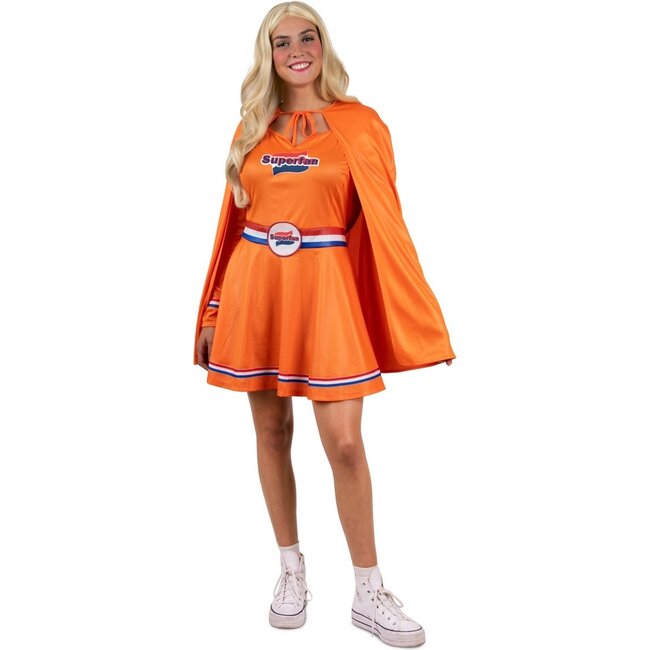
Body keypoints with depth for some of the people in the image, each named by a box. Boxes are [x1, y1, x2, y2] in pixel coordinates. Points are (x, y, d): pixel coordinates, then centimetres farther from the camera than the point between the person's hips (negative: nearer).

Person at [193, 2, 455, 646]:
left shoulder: (360, 125, 2)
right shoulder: (252, 129, 11)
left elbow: (382, 224, -1)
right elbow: (233, 221, 13)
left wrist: (413, 321, -6)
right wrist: (213, 312, 11)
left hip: (325, 288, -3)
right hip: (255, 286, 3)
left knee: (345, 443, -5)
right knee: (271, 431, 10)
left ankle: (369, 594, 12)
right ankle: (291, 568, 28)